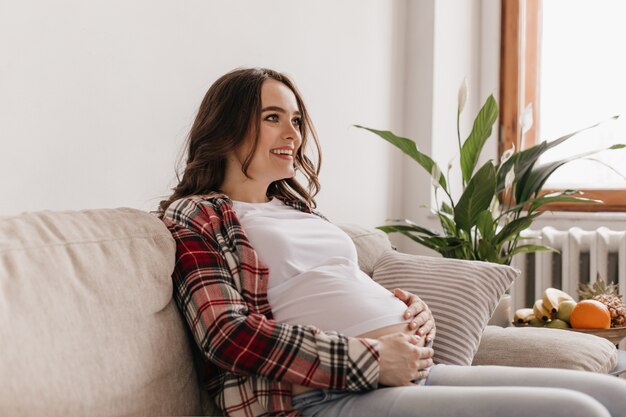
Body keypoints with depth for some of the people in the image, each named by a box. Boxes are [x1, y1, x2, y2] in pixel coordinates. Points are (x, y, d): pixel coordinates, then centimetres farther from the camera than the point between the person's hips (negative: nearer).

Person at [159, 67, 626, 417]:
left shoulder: (297, 206, 26)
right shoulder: (195, 217, 2)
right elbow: (226, 333, -12)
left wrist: (414, 310, 4)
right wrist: (372, 360, -16)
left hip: (414, 368, 8)